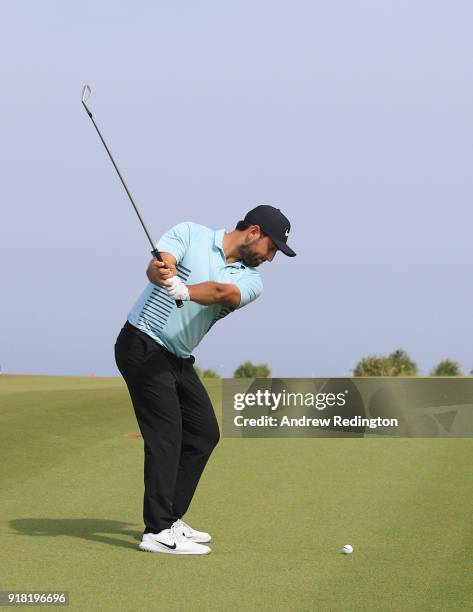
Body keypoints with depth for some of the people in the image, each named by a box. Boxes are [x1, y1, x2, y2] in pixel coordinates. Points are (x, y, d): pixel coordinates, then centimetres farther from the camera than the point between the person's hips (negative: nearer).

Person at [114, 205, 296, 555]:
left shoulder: (251, 280, 1)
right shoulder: (190, 234, -6)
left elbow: (220, 292, -21)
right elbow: (156, 267, -21)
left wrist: (184, 291, -42)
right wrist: (162, 272, -46)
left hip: (179, 359, 7)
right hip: (143, 345, -7)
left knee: (204, 433, 8)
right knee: (166, 434, -14)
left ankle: (169, 518, 18)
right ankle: (158, 532, -15)